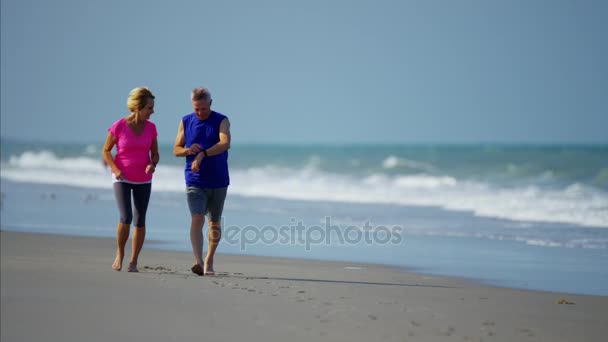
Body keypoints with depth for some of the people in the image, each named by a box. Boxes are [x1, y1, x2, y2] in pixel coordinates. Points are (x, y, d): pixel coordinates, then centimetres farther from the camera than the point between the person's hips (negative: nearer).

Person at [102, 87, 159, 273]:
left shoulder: (151, 128, -4)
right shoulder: (118, 126, -13)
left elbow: (155, 154, 5)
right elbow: (106, 151, -3)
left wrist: (152, 165, -17)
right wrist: (116, 170, -17)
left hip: (143, 180, 3)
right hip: (122, 179, -3)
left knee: (140, 221, 1)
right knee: (126, 218, -18)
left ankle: (133, 262, 13)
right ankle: (119, 253, 6)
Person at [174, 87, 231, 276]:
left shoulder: (221, 121, -3)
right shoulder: (186, 122, 5)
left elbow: (225, 143, -22)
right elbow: (176, 150, 9)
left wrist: (202, 154, -34)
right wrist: (188, 150, -15)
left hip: (218, 182, 0)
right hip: (195, 181, 0)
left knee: (215, 223, 10)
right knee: (197, 219, -17)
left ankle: (209, 260, 27)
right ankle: (198, 262, -28)